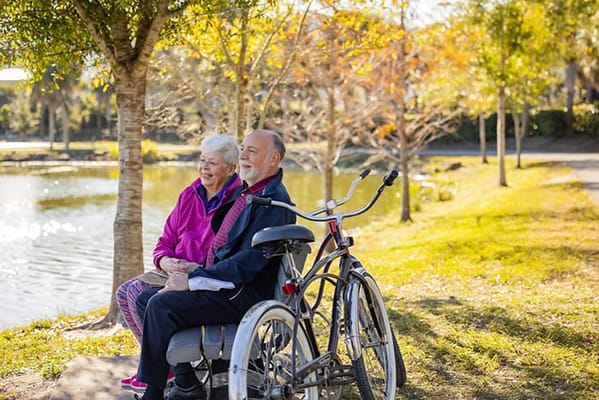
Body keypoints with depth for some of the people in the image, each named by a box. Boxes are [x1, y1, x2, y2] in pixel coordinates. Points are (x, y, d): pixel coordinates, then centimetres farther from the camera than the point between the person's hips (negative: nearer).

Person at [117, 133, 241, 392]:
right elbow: (165, 242, 13)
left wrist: (199, 270, -25)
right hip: (178, 271, 8)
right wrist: (166, 262, -9)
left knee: (140, 292, -22)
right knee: (125, 292, -6)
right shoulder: (189, 196, 9)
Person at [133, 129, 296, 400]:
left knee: (160, 305, -23)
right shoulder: (245, 193, 17)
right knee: (146, 299, 4)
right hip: (221, 284, 10)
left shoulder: (274, 200, -14)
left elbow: (249, 261, -23)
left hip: (243, 295, -10)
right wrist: (189, 274, 6)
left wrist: (192, 281, -20)